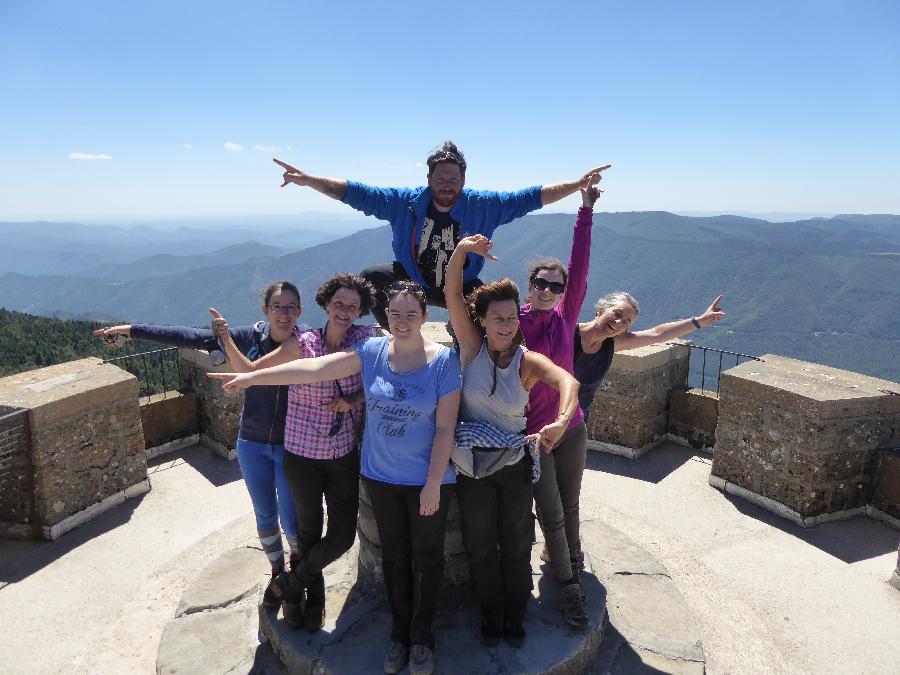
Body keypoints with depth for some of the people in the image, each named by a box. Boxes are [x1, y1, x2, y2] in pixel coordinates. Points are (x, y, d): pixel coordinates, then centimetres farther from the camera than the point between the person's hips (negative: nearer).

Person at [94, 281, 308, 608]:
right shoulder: (250, 337, -11)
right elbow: (190, 337, -8)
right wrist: (131, 329, -8)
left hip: (290, 447, -2)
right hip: (252, 444, 2)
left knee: (291, 521, 6)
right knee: (265, 515, 17)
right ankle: (277, 573, 42)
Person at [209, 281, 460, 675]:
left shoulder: (444, 361, -15)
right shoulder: (373, 351, -8)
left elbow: (445, 428, -14)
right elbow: (315, 368, -15)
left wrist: (433, 484, -14)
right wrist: (253, 377, -20)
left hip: (428, 480, -2)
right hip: (381, 476, 3)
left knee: (426, 556, 14)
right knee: (393, 555, 19)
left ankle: (421, 634, 36)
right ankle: (400, 628, 40)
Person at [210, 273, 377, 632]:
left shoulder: (364, 340, -8)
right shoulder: (302, 344, -12)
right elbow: (249, 371, -6)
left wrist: (353, 400, -16)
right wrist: (226, 339, -21)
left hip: (344, 455, 2)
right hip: (302, 455, -2)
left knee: (343, 535, 5)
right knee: (309, 530, 16)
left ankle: (292, 582, 35)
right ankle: (314, 596, 44)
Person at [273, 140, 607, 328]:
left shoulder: (481, 205, -15)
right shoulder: (405, 201, -16)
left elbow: (530, 197, -14)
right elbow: (354, 193, -17)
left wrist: (578, 184, -19)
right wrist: (307, 179, -27)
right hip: (410, 281, 1)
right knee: (370, 278, -21)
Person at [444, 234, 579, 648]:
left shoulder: (528, 361, -15)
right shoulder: (472, 347, -13)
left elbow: (568, 381, -36)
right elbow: (452, 294, -24)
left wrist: (562, 421, -56)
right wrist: (461, 250, -40)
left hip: (514, 463, 0)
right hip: (471, 465, 0)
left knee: (516, 546, 17)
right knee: (481, 547, 16)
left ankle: (515, 616, 41)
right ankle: (491, 615, 40)